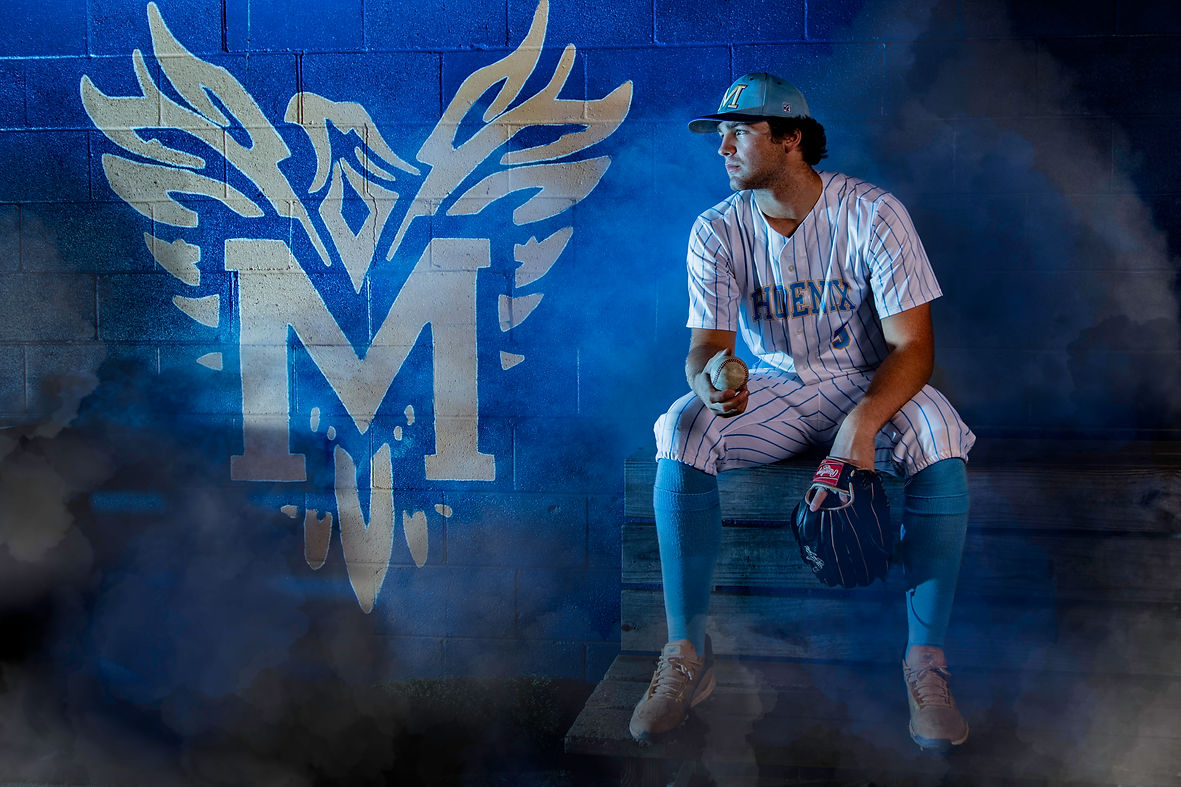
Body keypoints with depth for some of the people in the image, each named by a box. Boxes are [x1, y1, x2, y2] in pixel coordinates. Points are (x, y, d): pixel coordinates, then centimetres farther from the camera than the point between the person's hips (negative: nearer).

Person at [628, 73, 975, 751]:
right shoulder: (718, 231, -5)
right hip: (771, 389, 2)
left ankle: (926, 662, -27)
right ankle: (688, 655, -20)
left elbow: (913, 345, -19)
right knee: (680, 433, -28)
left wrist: (862, 425, -37)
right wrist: (709, 375, -37)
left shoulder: (873, 213, -15)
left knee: (938, 439, -35)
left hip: (871, 385, -2)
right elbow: (707, 342, -10)